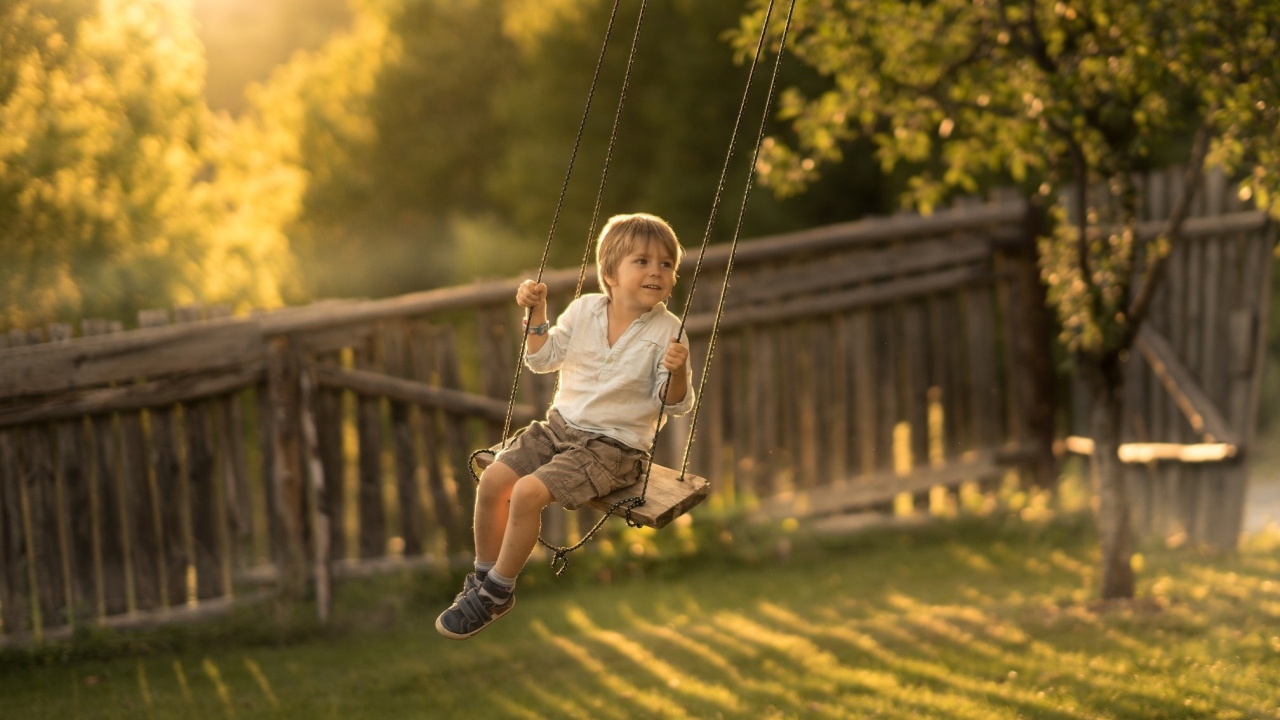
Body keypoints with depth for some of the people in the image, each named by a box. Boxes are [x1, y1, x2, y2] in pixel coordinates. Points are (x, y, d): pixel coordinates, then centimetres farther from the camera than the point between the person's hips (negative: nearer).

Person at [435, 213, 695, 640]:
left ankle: (496, 594, -5)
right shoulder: (584, 310, 3)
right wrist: (537, 313, 1)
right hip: (561, 426, 6)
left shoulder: (665, 332, -10)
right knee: (493, 479, -11)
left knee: (528, 492, -22)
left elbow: (676, 404, -10)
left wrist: (677, 370, -30)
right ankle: (484, 576, 8)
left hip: (614, 447, -5)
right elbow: (544, 359, 15)